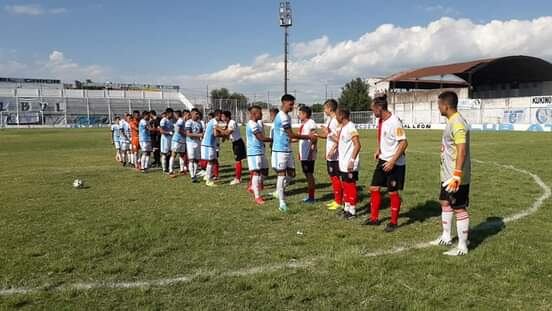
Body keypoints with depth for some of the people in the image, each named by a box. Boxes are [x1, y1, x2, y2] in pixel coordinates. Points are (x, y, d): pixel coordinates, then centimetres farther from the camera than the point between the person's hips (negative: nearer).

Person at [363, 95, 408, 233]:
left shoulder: (394, 122, -21)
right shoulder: (380, 121, 5)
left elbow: (404, 143, -22)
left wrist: (392, 161, -23)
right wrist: (378, 150, 6)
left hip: (395, 163, -8)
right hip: (383, 160, 8)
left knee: (393, 192, 2)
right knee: (374, 188, 10)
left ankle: (394, 222, 18)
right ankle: (374, 218, 23)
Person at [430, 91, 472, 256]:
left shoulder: (457, 123, -21)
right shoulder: (452, 121, 11)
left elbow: (462, 151, -26)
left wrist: (456, 176, -28)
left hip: (456, 177, -11)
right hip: (447, 174, 11)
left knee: (459, 209, -1)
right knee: (445, 203, 20)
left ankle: (462, 247, 10)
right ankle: (446, 237, 35)